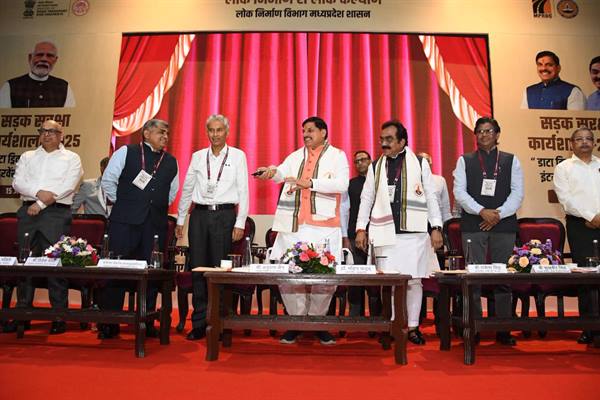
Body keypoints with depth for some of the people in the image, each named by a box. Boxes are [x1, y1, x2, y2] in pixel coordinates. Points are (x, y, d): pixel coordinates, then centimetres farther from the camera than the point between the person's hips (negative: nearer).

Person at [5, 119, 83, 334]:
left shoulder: (71, 158, 7)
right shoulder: (27, 157, 19)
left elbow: (68, 186, -6)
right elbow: (17, 182, 5)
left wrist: (41, 204, -12)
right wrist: (39, 192, -13)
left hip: (57, 213, -4)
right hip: (28, 212, 4)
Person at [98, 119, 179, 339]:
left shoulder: (171, 162, 14)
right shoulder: (125, 152, 5)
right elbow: (108, 180, 5)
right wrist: (120, 203, 7)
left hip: (156, 223, 3)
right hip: (125, 221, -3)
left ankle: (147, 323, 16)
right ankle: (108, 323, 9)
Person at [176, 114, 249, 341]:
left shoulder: (237, 156, 4)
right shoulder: (198, 157, 12)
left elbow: (243, 191, 1)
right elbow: (187, 189, 16)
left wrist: (240, 223, -6)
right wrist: (180, 220, 14)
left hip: (224, 214, -3)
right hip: (199, 214, 3)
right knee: (198, 269, 2)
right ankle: (199, 324, 12)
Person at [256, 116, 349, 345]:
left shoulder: (337, 155, 8)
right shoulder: (295, 156, 18)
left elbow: (342, 184, -7)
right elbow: (282, 172, 0)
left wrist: (310, 183, -16)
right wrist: (271, 171, -23)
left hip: (324, 226, -3)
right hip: (293, 226, 3)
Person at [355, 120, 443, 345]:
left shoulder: (419, 164, 6)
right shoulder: (375, 167, 11)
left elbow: (430, 197, 6)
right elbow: (366, 199, 12)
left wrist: (436, 228, -1)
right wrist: (361, 228, 4)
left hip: (415, 233, -1)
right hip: (385, 234, 1)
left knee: (414, 281, 4)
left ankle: (413, 327, 17)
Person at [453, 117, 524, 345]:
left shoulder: (511, 161, 13)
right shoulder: (464, 161, 11)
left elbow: (517, 193, 5)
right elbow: (459, 192, 1)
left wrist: (498, 214, -10)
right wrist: (482, 212, -12)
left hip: (504, 225, 1)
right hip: (473, 225, -1)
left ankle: (503, 330, 11)